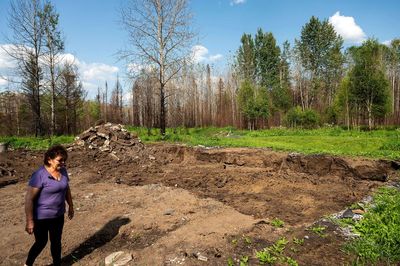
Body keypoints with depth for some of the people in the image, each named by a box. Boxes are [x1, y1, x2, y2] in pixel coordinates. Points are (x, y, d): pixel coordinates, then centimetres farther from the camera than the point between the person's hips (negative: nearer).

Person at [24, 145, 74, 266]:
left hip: (58, 215, 5)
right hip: (41, 217, -5)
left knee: (56, 241, 17)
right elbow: (29, 199, -21)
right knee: (41, 242, 14)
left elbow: (67, 189, 12)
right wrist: (29, 221, -19)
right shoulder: (39, 175, -23)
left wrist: (70, 206, 17)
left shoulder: (63, 171, -3)